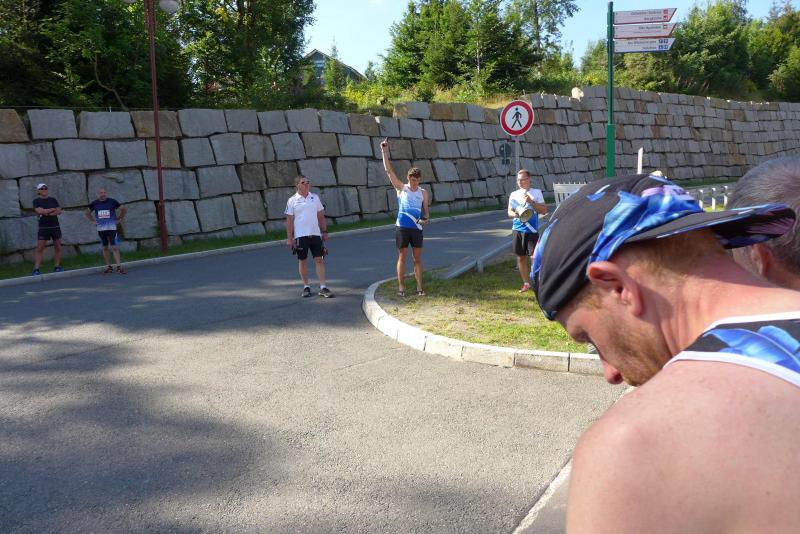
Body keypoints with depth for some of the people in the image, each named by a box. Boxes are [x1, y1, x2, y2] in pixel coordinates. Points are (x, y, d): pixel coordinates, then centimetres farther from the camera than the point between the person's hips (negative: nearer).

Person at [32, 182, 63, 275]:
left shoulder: (53, 199, 9)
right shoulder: (36, 201, 1)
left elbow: (59, 211, 0)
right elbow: (39, 211, -15)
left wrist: (46, 212, -13)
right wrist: (53, 209, -9)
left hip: (55, 226, 3)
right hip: (43, 227, -3)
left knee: (57, 247, 4)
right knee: (40, 248, -7)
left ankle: (57, 267, 12)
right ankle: (36, 269, -8)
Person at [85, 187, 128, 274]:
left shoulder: (112, 201, -3)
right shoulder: (94, 203, 5)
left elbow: (124, 210, 6)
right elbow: (87, 213, 21)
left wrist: (118, 219, 0)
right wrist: (93, 221, 9)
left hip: (112, 228, -3)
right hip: (101, 229, 3)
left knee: (114, 247, -9)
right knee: (105, 248, 9)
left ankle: (119, 267, -9)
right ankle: (108, 266, 16)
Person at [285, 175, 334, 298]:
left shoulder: (315, 198, 8)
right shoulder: (292, 200, -2)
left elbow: (321, 216, 13)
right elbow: (289, 220, -2)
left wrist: (325, 231, 10)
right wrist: (289, 238, -6)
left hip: (315, 234, 2)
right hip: (300, 236, -2)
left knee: (319, 260, -2)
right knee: (302, 260, 6)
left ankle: (323, 287, -1)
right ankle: (306, 287, 17)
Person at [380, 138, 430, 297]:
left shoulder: (423, 193, 8)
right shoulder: (401, 188, 3)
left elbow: (426, 210, 13)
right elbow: (388, 170, -2)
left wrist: (426, 218, -11)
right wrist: (385, 151, -7)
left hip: (417, 228, 2)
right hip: (402, 227, -2)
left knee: (417, 258, 4)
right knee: (402, 257, 2)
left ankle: (419, 287, 8)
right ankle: (401, 287, 8)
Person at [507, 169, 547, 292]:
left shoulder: (536, 192, -1)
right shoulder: (514, 194, 10)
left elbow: (544, 210, -4)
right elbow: (509, 211, 14)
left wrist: (531, 201, -17)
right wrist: (515, 213, -9)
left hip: (532, 230, -4)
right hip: (518, 230, 4)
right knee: (521, 257, 8)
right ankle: (526, 283, 19)